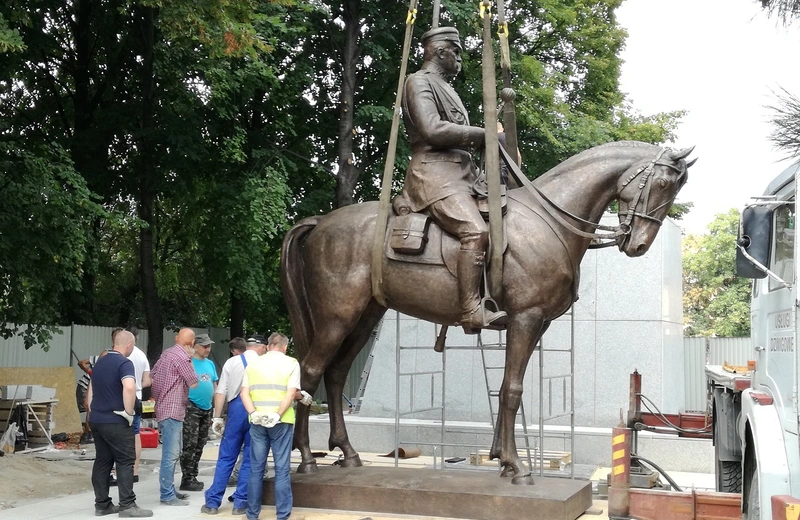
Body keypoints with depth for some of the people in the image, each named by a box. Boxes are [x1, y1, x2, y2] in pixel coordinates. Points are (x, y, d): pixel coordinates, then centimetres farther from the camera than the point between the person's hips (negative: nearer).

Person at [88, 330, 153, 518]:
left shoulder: (99, 362, 14)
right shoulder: (124, 363, -13)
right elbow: (129, 387, -30)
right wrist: (129, 412, -19)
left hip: (97, 419, 8)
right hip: (116, 421, -8)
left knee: (102, 461, 11)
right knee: (125, 462, -3)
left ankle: (102, 504, 13)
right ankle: (127, 505, -4)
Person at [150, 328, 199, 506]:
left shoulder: (167, 353, 10)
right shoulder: (182, 358, -17)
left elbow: (152, 376, 16)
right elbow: (194, 383, -10)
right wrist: (190, 360, 0)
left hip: (164, 408, 10)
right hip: (172, 411, -10)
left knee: (174, 453, 18)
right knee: (171, 454, -6)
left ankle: (169, 490, 25)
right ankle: (167, 495, -3)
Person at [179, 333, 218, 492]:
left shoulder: (210, 364, 15)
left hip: (207, 409, 7)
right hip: (191, 408, -7)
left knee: (199, 445, 12)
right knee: (190, 444, -9)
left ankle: (193, 477, 20)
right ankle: (187, 479, -5)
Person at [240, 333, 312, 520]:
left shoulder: (253, 364, 12)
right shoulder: (291, 363, 1)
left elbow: (244, 393, 2)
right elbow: (292, 393, -10)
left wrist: (253, 413, -8)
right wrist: (277, 415, -14)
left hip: (257, 422, 3)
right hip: (281, 422, -3)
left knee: (256, 468, 10)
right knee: (282, 469, 2)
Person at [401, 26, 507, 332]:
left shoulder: (444, 88, 29)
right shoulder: (419, 82, -1)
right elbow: (433, 130, -16)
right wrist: (485, 134, -10)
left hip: (461, 174, 10)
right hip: (435, 172, -10)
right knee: (475, 231, -30)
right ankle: (471, 312, -35)